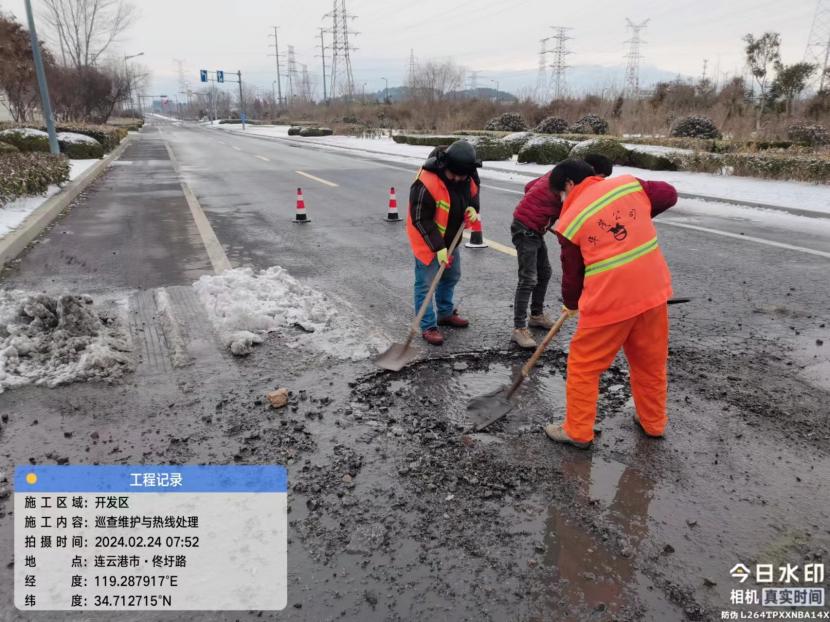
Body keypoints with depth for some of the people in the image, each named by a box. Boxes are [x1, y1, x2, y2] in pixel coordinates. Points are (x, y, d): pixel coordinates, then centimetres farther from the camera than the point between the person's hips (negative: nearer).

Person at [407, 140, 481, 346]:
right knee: (425, 283, -5)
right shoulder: (426, 183, -32)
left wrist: (472, 208, -13)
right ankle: (428, 327, 5)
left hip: (451, 238, 8)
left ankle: (446, 313, 40)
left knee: (451, 276, 21)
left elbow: (473, 193, 11)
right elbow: (421, 220, -28)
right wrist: (438, 247, -30)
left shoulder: (468, 176, -10)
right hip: (427, 240, -8)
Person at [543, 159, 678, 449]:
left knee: (583, 365, 12)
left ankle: (578, 431, 21)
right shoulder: (629, 183, 3)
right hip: (652, 290, 5)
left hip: (609, 300, -5)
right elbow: (669, 195, 18)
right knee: (651, 361, 21)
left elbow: (572, 271, 4)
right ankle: (653, 422, 38)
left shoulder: (570, 220, -5)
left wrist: (570, 303, 22)